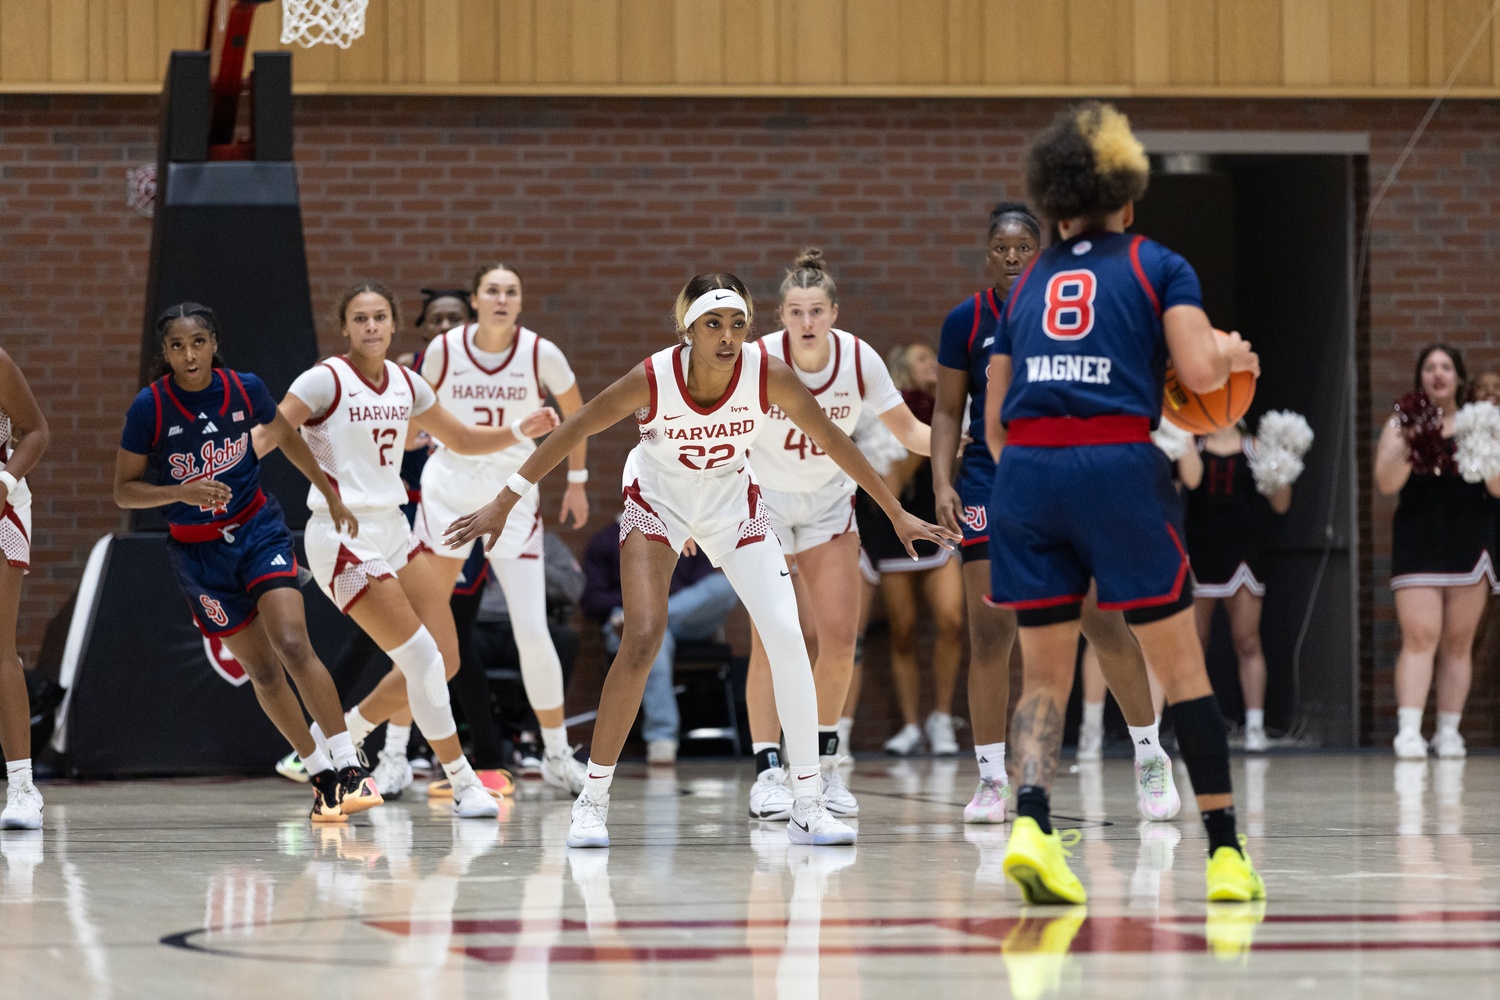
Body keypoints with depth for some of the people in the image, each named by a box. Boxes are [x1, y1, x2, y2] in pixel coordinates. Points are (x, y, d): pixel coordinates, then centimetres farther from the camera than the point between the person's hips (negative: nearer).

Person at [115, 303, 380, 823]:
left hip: (258, 530, 0)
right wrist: (181, 492, -25)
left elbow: (285, 437, 14)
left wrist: (331, 496, 20)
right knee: (263, 671, 3)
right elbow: (124, 490, -8)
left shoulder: (244, 388, -7)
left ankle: (349, 768, -17)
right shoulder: (150, 406, -13)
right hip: (197, 551, 0)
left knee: (294, 647, -19)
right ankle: (322, 776, 15)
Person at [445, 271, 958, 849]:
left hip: (732, 503, 2)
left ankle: (807, 806, -2)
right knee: (643, 638, -18)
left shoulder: (769, 376, -24)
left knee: (786, 634, -11)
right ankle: (592, 800, -5)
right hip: (658, 499, -2)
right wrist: (503, 505, -15)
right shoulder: (654, 378, -29)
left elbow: (832, 442, -10)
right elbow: (573, 431, -18)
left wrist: (896, 515, -4)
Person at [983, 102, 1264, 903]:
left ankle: (1029, 823, -16)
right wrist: (1230, 354, 16)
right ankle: (1225, 852, 8)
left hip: (1025, 472, 3)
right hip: (1119, 464, -3)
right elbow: (1198, 370, -6)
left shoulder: (1027, 283, 19)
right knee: (1180, 666, 6)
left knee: (1044, 675, 8)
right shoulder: (1159, 268, 9)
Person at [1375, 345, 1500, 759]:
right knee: (1419, 636, -14)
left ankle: (1448, 732, 9)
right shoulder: (1400, 425, 6)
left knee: (1458, 643, 4)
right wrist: (1409, 442, -19)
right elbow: (1386, 483, -6)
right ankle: (1408, 731, -21)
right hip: (1417, 545, -2)